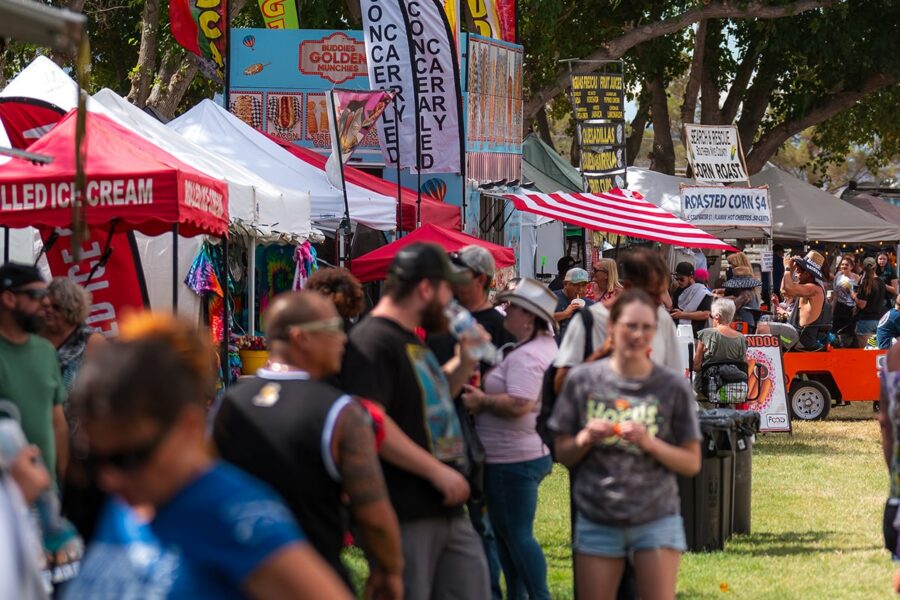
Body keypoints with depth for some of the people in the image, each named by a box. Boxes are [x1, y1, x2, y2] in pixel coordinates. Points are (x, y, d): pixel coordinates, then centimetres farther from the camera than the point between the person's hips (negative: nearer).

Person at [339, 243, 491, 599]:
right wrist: (438, 472, -22)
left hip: (448, 511, 10)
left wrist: (464, 362, 14)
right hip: (406, 515, -10)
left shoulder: (411, 340, 19)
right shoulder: (373, 342, -14)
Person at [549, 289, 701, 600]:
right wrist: (586, 439, -14)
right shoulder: (583, 379, 1)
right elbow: (563, 454, 7)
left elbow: (692, 463, 0)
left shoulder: (673, 387, -3)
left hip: (657, 518, -1)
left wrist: (650, 443, -16)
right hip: (596, 521, 1)